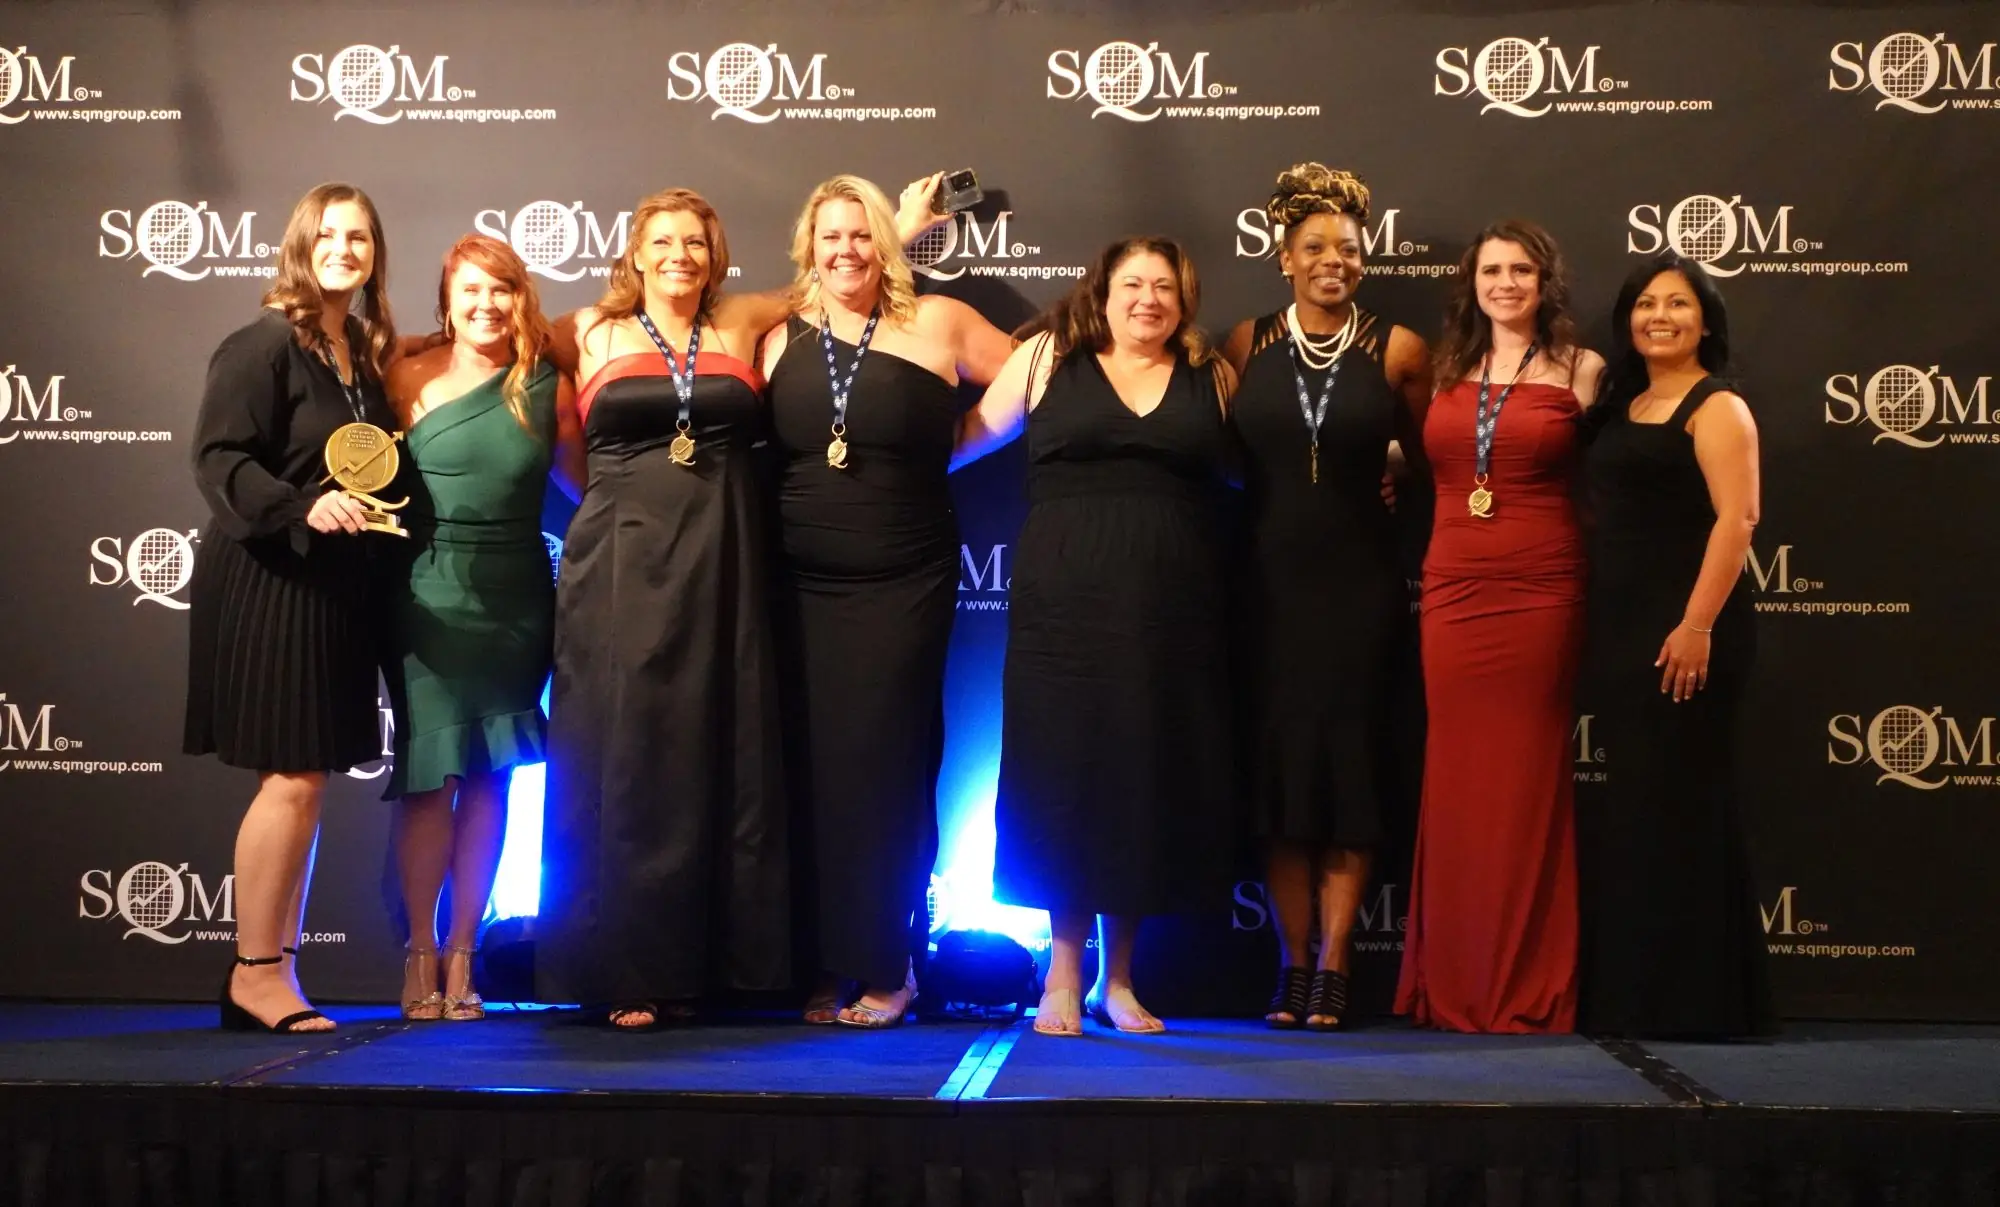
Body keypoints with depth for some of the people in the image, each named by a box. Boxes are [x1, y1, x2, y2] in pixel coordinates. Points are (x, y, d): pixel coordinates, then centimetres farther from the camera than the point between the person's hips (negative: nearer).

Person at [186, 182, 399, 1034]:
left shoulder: (367, 355, 14)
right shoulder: (265, 344, -9)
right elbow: (219, 459, -17)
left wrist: (379, 505, 4)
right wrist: (303, 507, -29)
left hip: (334, 587, 8)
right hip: (268, 584, -8)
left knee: (306, 782, 9)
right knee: (292, 779, -9)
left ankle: (274, 970, 16)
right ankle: (254, 973, 1)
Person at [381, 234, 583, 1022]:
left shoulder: (547, 387, 3)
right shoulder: (412, 380, -2)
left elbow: (585, 482, 11)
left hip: (517, 600, 2)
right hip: (431, 596, -2)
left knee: (490, 777, 6)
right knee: (429, 776, -1)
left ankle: (463, 956, 16)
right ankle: (420, 953, 13)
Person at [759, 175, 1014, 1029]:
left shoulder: (937, 322, 2)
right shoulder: (781, 339, 8)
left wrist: (942, 450, 4)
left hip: (903, 581, -2)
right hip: (801, 583, 3)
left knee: (884, 764, -3)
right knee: (811, 766, 2)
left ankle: (885, 967, 8)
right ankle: (826, 966, 12)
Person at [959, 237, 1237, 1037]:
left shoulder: (1212, 377, 12)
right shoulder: (1048, 358, 7)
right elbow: (967, 438, 10)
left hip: (1174, 609, 2)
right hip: (1067, 602, -1)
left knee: (1149, 776, 5)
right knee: (1067, 773, 1)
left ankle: (1118, 976, 17)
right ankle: (1064, 971, 12)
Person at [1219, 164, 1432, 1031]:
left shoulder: (1396, 350, 0)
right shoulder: (1246, 345, 3)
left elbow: (1430, 454, 11)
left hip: (1359, 581, -1)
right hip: (1269, 579, 1)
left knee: (1350, 763, 1)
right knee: (1276, 763, 2)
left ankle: (1332, 969, 7)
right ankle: (1292, 967, 10)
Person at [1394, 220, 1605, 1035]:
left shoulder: (1580, 371, 3)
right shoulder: (1447, 372, 12)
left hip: (1539, 595, -3)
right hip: (1450, 593, 3)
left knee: (1527, 782, 0)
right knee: (1457, 783, 5)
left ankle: (1527, 989, 9)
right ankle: (1455, 986, 13)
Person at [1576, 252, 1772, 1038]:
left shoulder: (1716, 408, -5)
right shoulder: (1622, 406, 17)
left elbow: (1737, 518, -16)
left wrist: (1698, 624, -24)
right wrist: (1600, 627, 11)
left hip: (1681, 628, -8)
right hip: (1619, 627, 8)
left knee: (1675, 801, -6)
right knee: (1622, 807, 9)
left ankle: (1690, 997, 1)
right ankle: (1631, 992, 17)